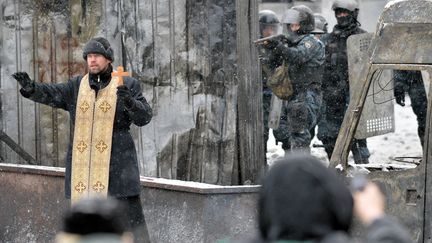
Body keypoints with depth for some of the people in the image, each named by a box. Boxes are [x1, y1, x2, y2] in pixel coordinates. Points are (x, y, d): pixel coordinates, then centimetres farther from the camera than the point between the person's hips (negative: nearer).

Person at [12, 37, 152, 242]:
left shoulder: (127, 85, 3)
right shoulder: (77, 87, 10)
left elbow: (144, 117, -4)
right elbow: (52, 93, -6)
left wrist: (130, 102, -25)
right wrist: (30, 88, -27)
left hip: (117, 162, -4)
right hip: (83, 165, 4)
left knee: (130, 216, -7)